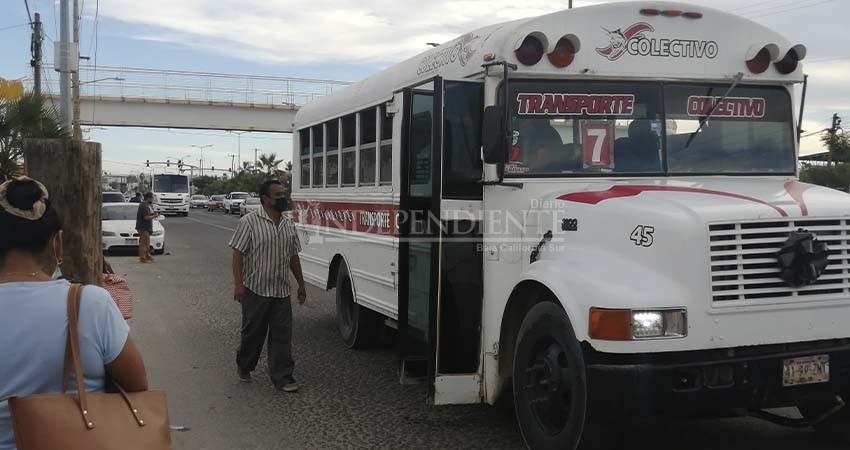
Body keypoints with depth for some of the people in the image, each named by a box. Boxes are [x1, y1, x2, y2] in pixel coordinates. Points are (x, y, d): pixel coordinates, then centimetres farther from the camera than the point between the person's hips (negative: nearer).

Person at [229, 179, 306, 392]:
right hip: (256, 290, -4)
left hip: (281, 292, 5)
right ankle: (243, 366, 32)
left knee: (282, 335, 3)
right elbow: (238, 253, -10)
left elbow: (293, 256, 17)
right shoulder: (249, 222, -8)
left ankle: (282, 377, 9)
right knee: (252, 332, 8)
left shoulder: (289, 225, 10)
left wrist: (301, 284, 16)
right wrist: (238, 283, -17)